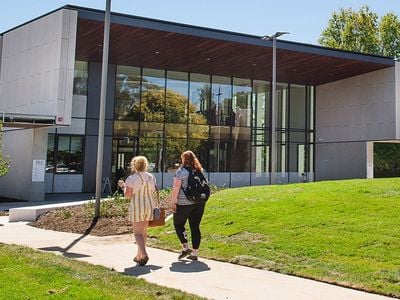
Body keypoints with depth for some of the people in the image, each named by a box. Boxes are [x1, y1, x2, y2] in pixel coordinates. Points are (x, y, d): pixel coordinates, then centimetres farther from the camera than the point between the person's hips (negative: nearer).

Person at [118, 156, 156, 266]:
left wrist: (123, 186, 4)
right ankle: (139, 256, 23)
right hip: (149, 205, 6)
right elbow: (153, 192, 10)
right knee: (144, 231, 15)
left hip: (137, 206, -5)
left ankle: (144, 254, -19)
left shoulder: (132, 178, -11)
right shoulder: (151, 177, 6)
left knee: (138, 233, -1)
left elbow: (128, 195, -11)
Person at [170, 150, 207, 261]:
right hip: (200, 202, 6)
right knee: (195, 227, 8)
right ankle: (195, 253, 10)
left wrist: (173, 202, -10)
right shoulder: (200, 170, 11)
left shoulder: (181, 171, -8)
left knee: (178, 224, 11)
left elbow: (176, 187, -13)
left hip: (184, 203, -5)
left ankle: (185, 248, 4)